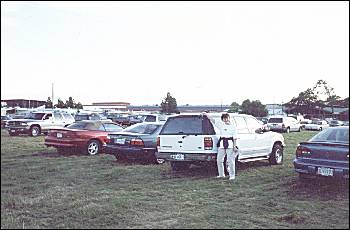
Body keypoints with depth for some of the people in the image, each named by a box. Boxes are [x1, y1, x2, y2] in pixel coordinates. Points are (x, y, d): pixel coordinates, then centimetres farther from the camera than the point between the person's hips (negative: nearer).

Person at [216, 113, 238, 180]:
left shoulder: (232, 126, 3)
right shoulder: (220, 125, 9)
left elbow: (235, 137, 2)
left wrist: (234, 146, -4)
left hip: (230, 144, -3)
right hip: (222, 143, 3)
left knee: (230, 160, -4)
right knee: (219, 160, 6)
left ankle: (232, 175, 6)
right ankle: (221, 174, 21)